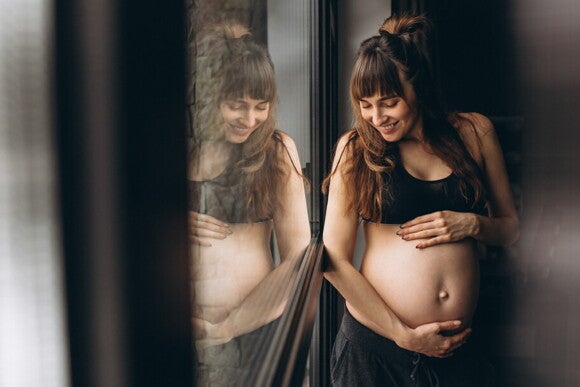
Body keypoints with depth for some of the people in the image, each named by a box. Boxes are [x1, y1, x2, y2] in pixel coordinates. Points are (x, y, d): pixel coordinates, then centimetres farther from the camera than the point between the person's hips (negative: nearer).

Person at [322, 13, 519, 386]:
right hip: (375, 341, -1)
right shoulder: (356, 149, -5)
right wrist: (405, 335, -10)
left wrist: (472, 224, -11)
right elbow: (335, 260, -8)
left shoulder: (474, 131, 1)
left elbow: (510, 227, 10)